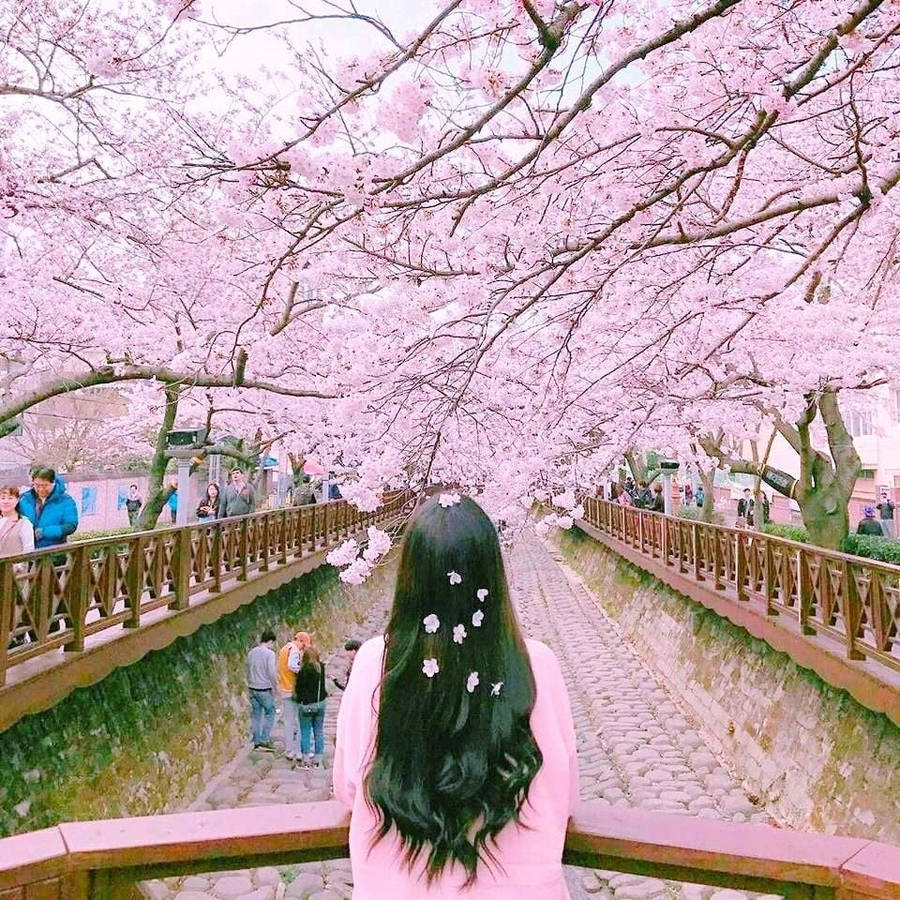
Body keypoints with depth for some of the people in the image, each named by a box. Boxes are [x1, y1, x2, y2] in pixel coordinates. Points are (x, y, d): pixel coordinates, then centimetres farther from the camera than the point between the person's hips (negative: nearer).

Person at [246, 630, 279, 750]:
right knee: (270, 713, 5)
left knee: (255, 715, 11)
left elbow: (248, 671, 14)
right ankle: (265, 740, 1)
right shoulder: (269, 653, -13)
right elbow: (272, 673, -16)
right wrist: (275, 687, -6)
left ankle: (256, 742, 14)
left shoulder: (251, 653, 8)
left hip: (253, 689, 6)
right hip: (265, 689, -6)